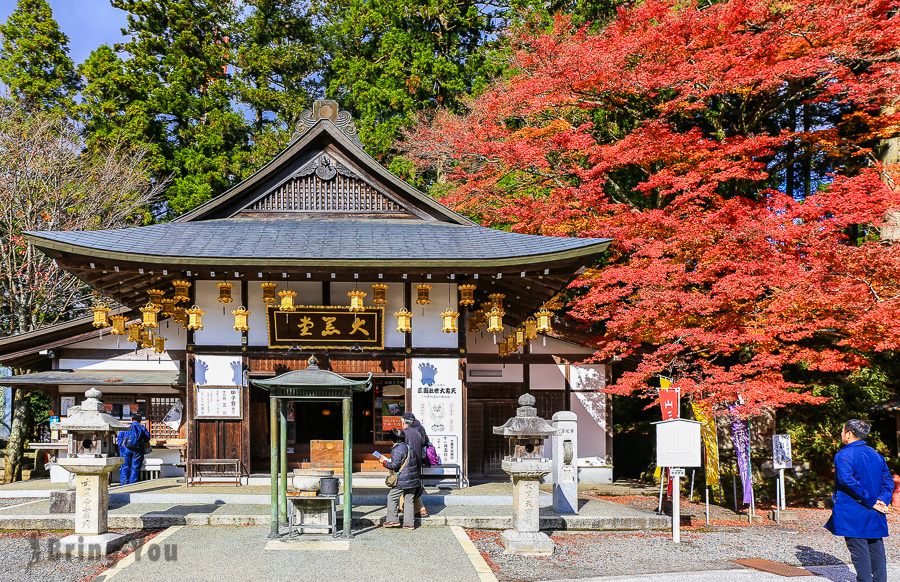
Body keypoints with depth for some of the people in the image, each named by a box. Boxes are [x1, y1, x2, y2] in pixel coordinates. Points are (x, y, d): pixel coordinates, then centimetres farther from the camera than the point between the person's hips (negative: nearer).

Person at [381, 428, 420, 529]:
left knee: (392, 497, 5)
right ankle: (409, 523, 9)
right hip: (413, 479, 8)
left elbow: (395, 465, -15)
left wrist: (385, 462, 1)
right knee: (409, 500, 10)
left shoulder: (396, 449, -13)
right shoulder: (408, 446, 12)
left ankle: (393, 519, 4)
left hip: (402, 480, -8)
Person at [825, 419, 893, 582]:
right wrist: (882, 501, -4)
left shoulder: (843, 455, -11)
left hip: (853, 513, -6)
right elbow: (888, 481, 7)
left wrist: (871, 501, -16)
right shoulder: (876, 454, 11)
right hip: (875, 514, 6)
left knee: (858, 549, -1)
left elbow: (848, 481, -22)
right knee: (876, 547, 12)